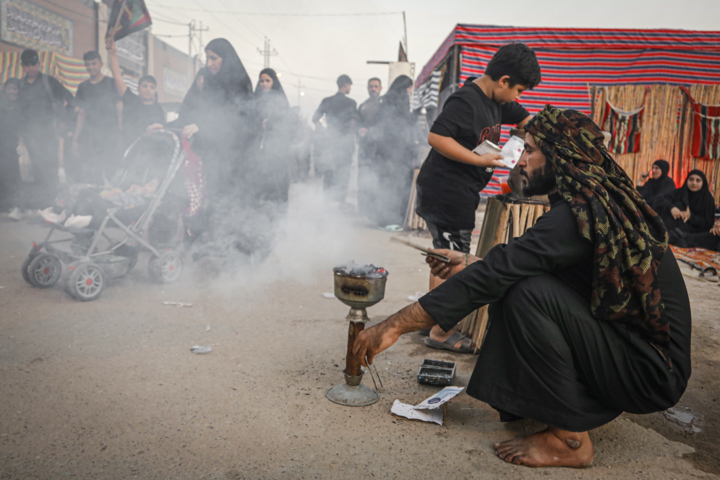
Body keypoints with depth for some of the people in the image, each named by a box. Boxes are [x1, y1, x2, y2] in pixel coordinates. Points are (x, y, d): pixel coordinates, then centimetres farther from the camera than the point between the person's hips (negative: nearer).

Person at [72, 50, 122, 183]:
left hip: (110, 136, -4)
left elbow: (120, 110, -1)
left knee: (109, 173, -9)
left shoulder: (111, 83, 2)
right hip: (89, 137, 4)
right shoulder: (83, 87, 15)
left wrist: (121, 135, -10)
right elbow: (81, 114, 18)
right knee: (87, 176, 0)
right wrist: (75, 139, 14)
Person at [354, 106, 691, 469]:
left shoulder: (580, 213, -23)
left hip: (649, 368, -9)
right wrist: (470, 265, 8)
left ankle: (570, 438, -11)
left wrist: (396, 325, -24)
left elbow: (497, 275, -27)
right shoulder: (600, 202, 7)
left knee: (528, 293, -27)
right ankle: (588, 403, 13)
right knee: (511, 290, 5)